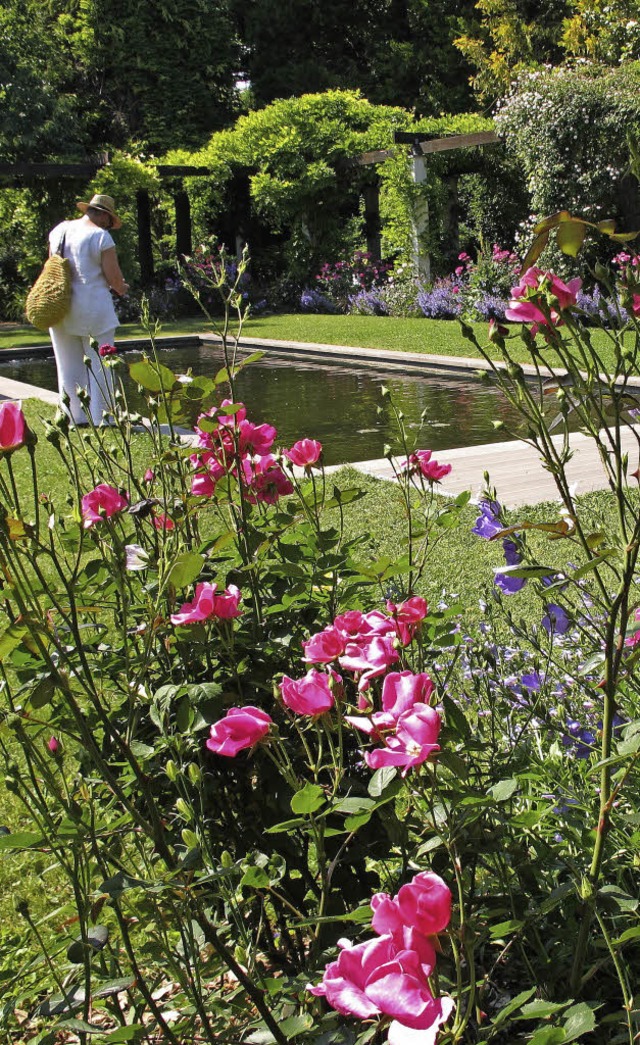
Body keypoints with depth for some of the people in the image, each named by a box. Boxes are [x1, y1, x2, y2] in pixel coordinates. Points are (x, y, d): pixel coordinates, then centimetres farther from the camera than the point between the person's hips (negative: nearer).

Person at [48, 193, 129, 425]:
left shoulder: (59, 230, 10)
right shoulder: (101, 236, -9)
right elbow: (114, 277, -11)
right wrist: (121, 289, 11)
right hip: (92, 306, -6)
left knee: (68, 364, 12)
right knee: (99, 363, 3)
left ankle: (74, 416, 17)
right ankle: (100, 416, 6)